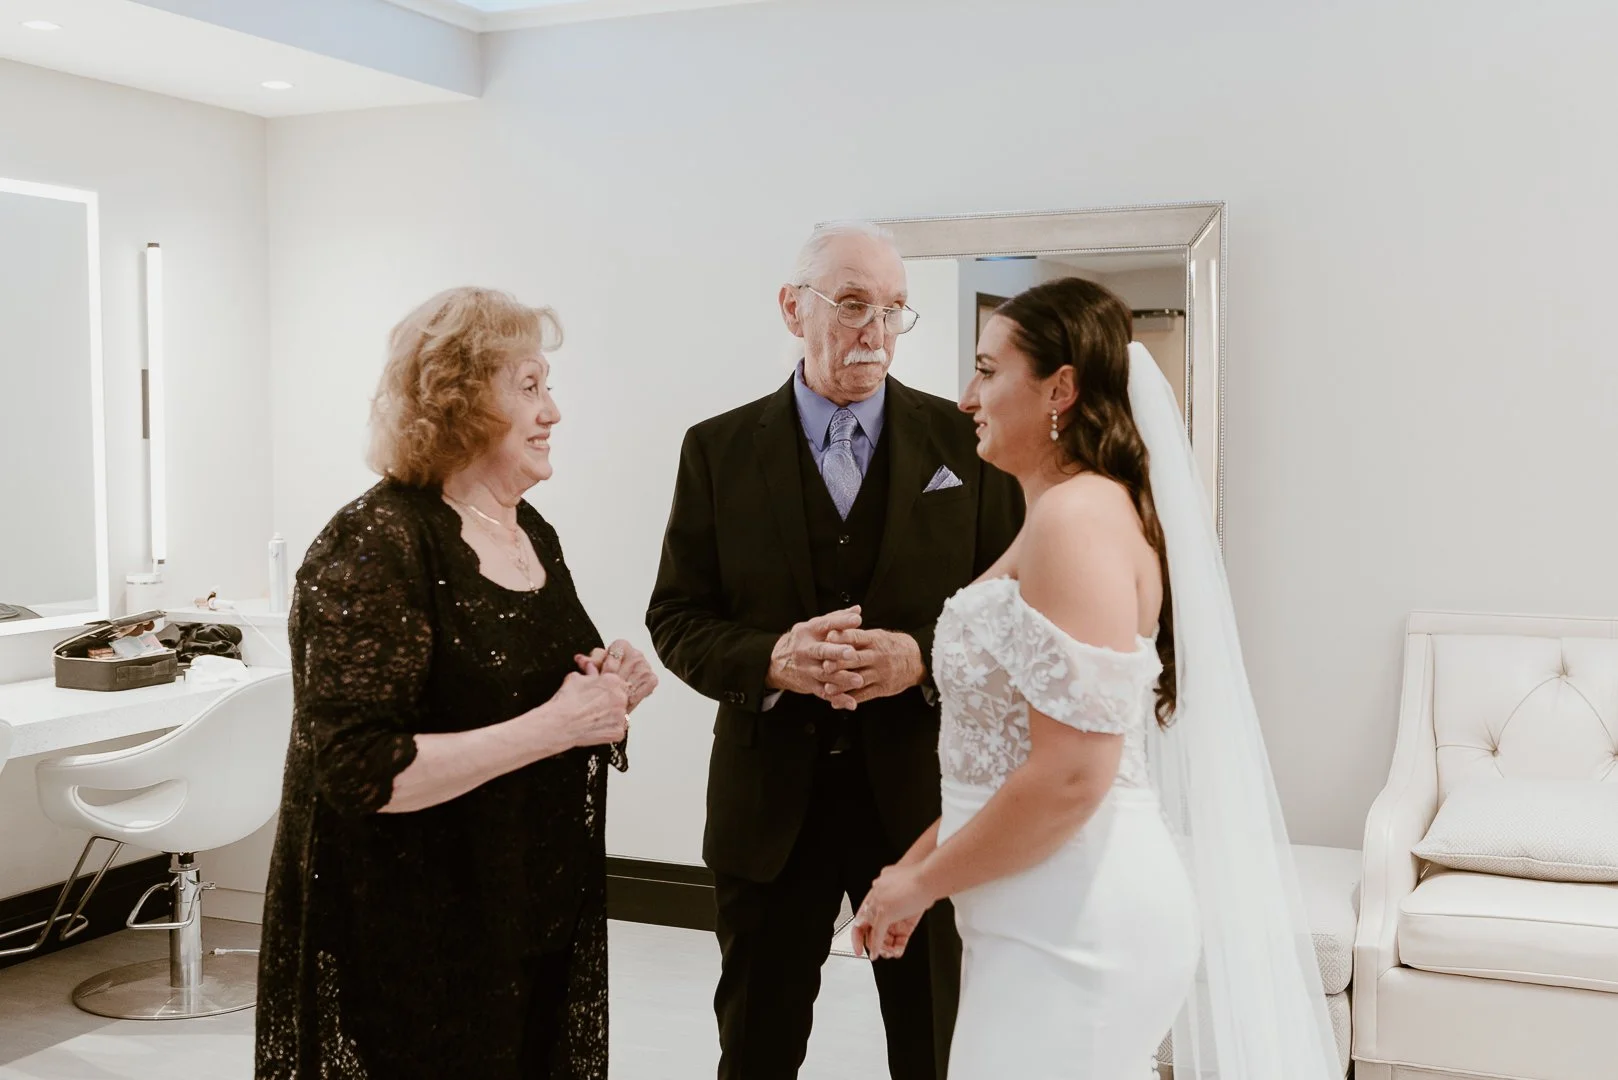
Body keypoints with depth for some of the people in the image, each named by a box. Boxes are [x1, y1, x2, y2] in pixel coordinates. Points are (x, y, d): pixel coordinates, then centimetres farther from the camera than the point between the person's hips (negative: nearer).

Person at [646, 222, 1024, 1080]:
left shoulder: (963, 441, -1)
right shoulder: (720, 449, 0)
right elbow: (677, 619, 0)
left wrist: (923, 657, -20)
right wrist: (771, 660, -20)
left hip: (925, 793, 0)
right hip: (772, 800, 1)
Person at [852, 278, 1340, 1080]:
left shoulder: (1079, 513, -18)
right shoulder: (1060, 516, 14)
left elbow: (1071, 775, -24)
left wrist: (922, 883, -13)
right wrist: (918, 863, 13)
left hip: (1074, 923, -9)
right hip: (1055, 916, 9)